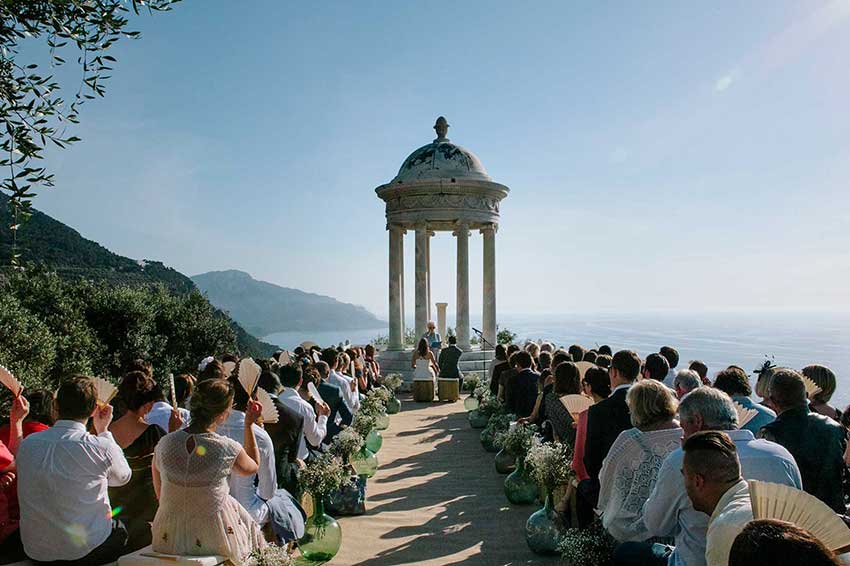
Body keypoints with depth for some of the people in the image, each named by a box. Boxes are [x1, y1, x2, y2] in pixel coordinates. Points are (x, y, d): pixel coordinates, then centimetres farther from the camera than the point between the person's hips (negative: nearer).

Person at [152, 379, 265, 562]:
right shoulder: (227, 448, -19)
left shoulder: (165, 443, -10)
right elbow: (252, 467, 4)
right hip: (211, 540, -4)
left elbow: (160, 494, 4)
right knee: (249, 524, 26)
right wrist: (249, 425, 7)